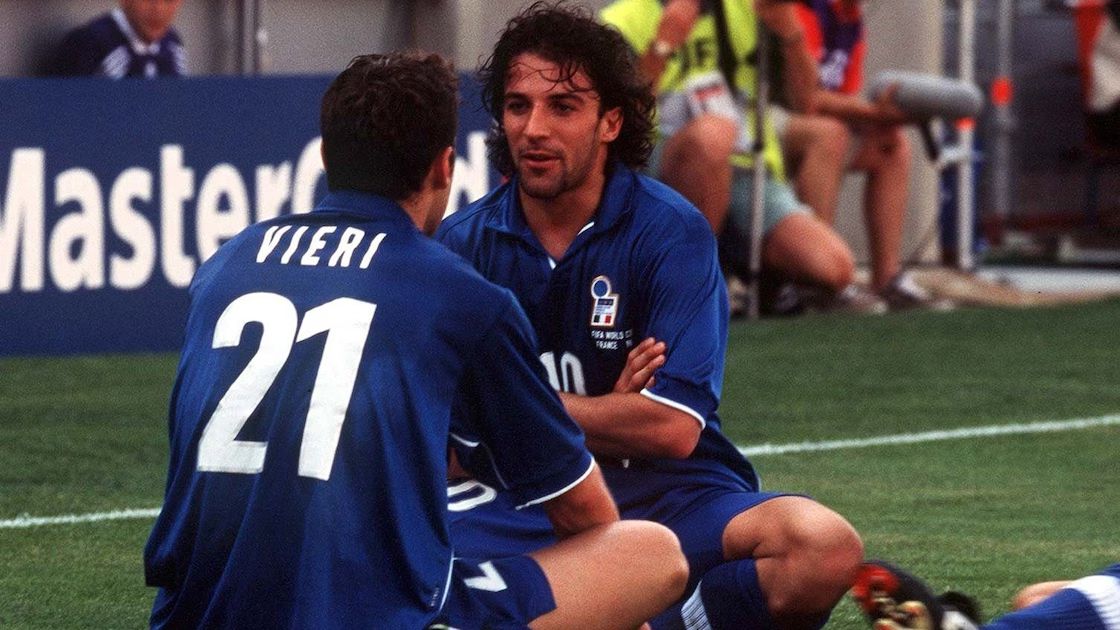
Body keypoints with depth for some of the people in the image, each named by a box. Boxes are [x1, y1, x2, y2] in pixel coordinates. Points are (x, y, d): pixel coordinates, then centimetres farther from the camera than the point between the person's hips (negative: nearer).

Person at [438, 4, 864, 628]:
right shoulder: (464, 242, 3)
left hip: (667, 497, -1)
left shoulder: (671, 231, -5)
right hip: (514, 502, 1)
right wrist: (608, 412, -9)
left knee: (827, 548, -31)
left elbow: (674, 430, -14)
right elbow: (457, 436, -1)